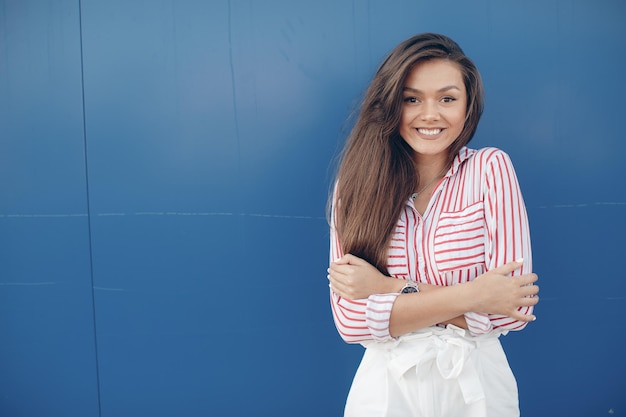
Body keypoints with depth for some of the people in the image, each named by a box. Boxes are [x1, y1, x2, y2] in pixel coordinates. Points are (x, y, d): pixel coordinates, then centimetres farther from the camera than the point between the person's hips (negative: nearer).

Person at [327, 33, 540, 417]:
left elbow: (511, 309, -14)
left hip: (476, 385, 0)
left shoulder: (490, 169, -7)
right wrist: (469, 295, -19)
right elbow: (349, 319, -13)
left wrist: (389, 289, -16)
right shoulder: (357, 184, -5)